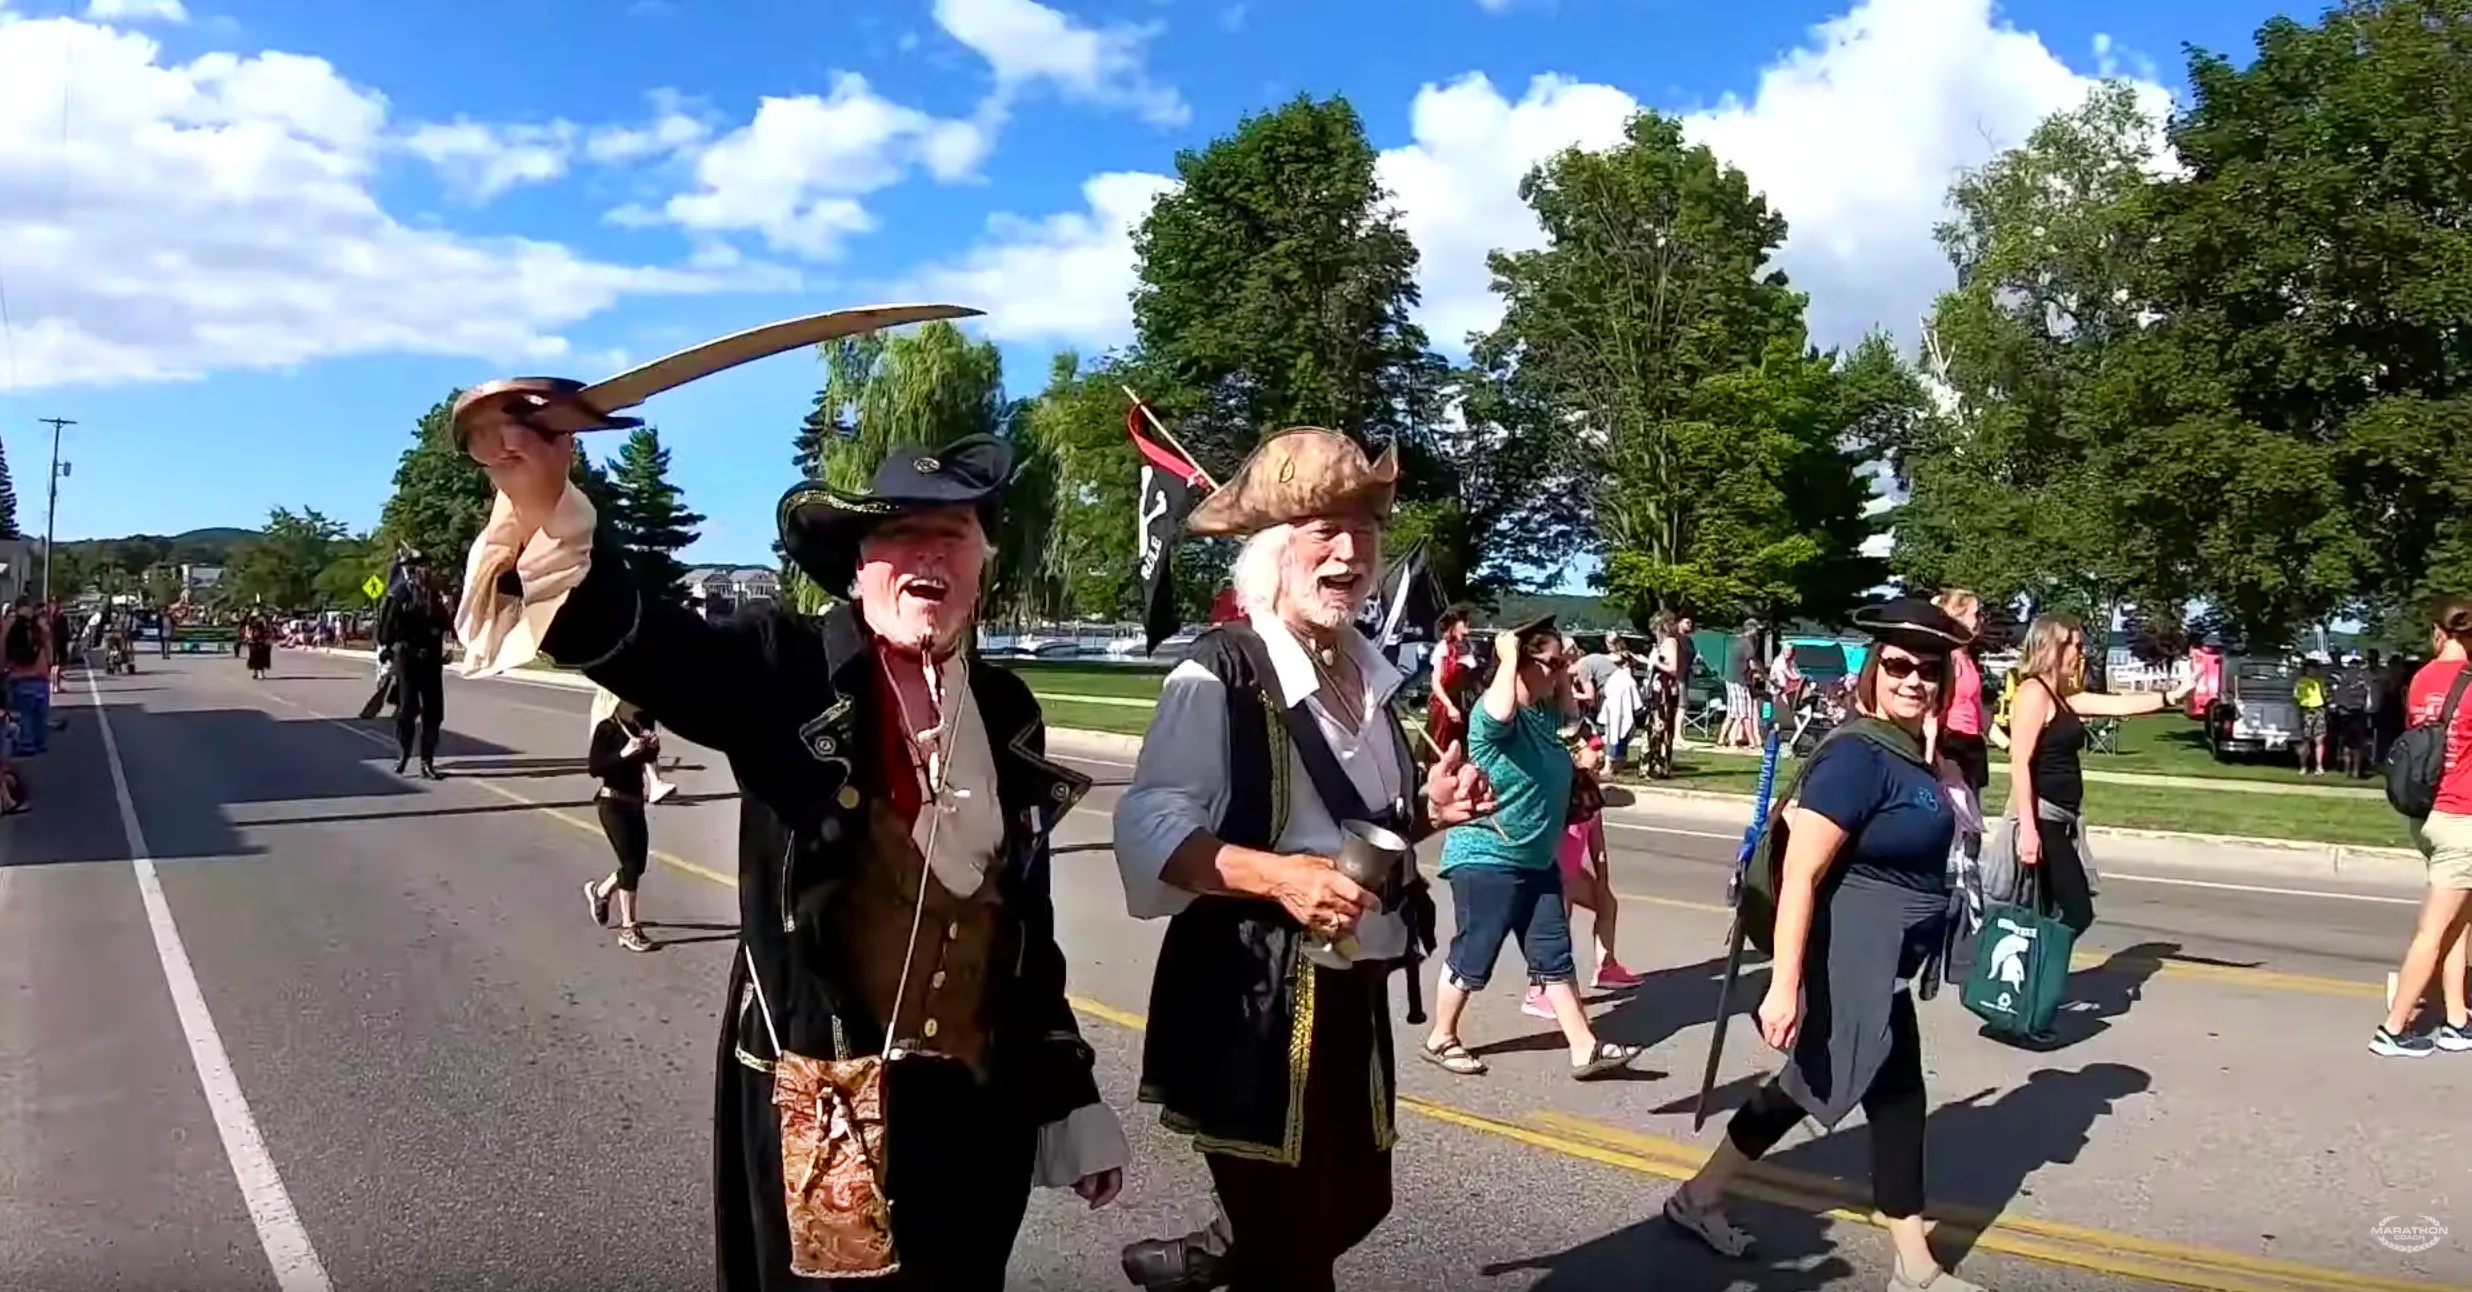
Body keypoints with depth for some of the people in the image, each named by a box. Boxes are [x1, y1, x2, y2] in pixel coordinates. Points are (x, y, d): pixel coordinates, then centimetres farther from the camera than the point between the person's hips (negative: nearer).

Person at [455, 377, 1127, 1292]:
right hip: (818, 1101, -4)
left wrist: (1070, 1105, 11)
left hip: (978, 1103, 4)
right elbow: (638, 640, -27)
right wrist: (543, 510, -47)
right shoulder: (790, 671, -7)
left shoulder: (1006, 713, 5)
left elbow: (1029, 925, 9)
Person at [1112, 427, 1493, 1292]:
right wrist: (1277, 875, -32)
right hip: (1251, 998, -7)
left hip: (1353, 990, 8)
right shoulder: (1222, 673, -15)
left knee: (1351, 1202, 20)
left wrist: (1427, 811, 2)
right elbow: (1149, 830, -20)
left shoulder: (1369, 671, 9)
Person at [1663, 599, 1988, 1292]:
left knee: (1804, 1088, 18)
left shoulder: (1906, 754, 8)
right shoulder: (1857, 755, -21)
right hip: (1852, 967, -10)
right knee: (1897, 1102, 1)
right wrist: (1785, 985, -29)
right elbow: (1800, 875, -26)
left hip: (1879, 965, 10)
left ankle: (1699, 1199, 31)